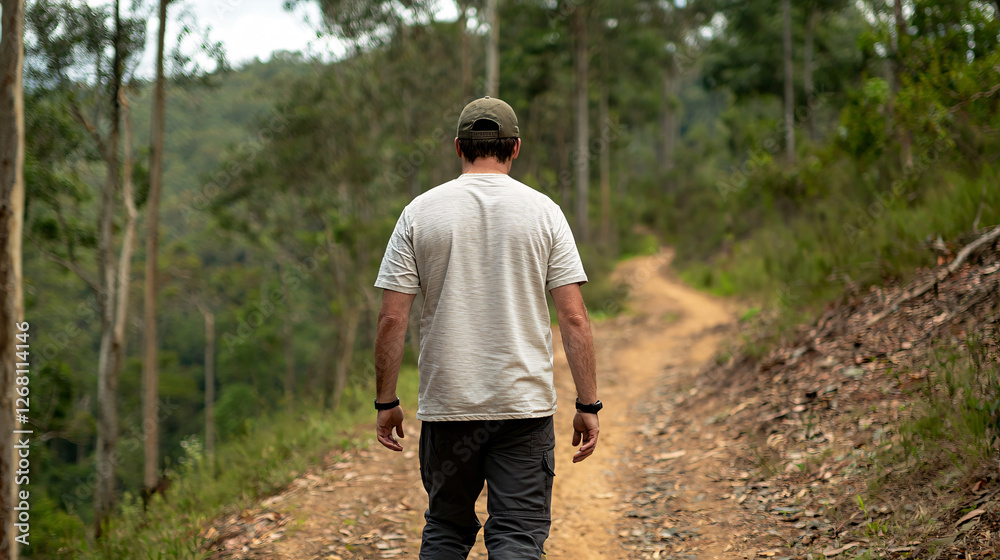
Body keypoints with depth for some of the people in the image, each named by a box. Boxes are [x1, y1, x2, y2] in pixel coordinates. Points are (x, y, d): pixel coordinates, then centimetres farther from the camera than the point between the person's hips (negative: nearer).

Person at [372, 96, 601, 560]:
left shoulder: (420, 212, 0)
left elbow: (392, 318, -3)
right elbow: (573, 318, -5)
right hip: (525, 402, -1)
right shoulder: (542, 211, 0)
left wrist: (386, 403, 5)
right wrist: (588, 405, -1)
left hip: (446, 403, 1)